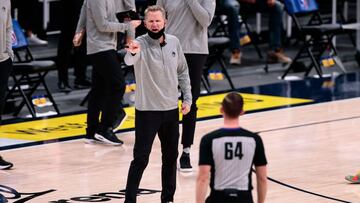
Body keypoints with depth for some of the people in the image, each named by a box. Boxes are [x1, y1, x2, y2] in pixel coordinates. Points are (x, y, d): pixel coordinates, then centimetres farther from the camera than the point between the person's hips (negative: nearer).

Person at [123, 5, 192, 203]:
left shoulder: (174, 42, 0)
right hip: (147, 111, -5)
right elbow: (129, 60, -40)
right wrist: (132, 53, -63)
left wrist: (187, 98, 6)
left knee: (171, 157, 15)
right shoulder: (140, 43, -16)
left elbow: (182, 71, 13)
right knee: (140, 159, -7)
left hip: (171, 109, 5)